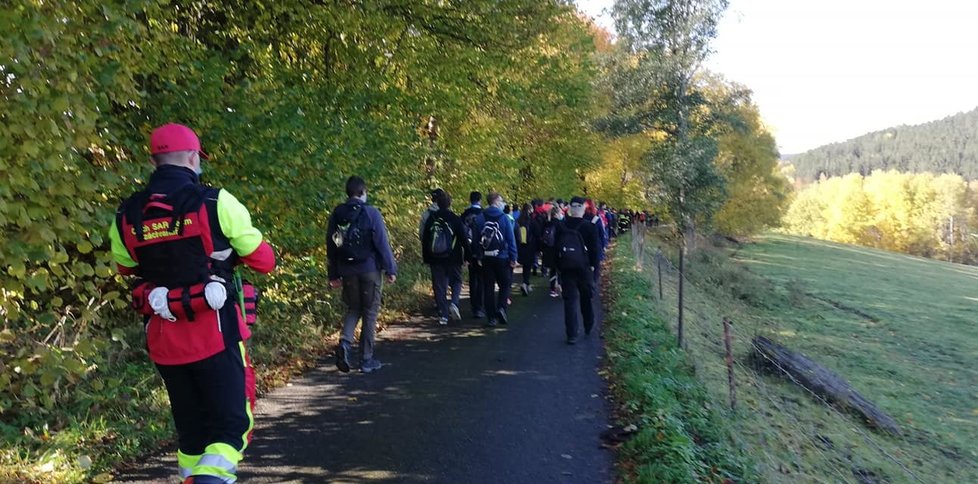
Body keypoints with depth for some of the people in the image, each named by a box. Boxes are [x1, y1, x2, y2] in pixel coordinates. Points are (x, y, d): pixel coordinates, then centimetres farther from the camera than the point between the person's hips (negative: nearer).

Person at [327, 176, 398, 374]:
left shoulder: (337, 214, 4)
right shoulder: (371, 213, -10)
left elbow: (331, 246, 8)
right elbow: (382, 243, -11)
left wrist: (333, 274, 15)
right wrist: (391, 269, -4)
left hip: (347, 270, 4)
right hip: (369, 269, -4)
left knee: (353, 309, 19)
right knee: (370, 313, 6)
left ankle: (345, 342, -7)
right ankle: (367, 360, 10)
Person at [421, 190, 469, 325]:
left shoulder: (431, 219, 3)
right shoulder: (455, 219, -6)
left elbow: (424, 240, 8)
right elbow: (464, 240, -5)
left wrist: (426, 258, 15)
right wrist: (467, 256, 3)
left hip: (435, 260, 2)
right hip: (453, 259, -2)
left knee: (439, 287, 6)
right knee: (456, 282, 14)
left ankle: (443, 315, 6)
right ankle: (454, 304, -10)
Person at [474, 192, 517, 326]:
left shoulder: (480, 218, 1)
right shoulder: (504, 218, -7)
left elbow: (476, 239, 4)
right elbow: (511, 239, -7)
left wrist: (479, 256, 10)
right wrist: (513, 258, -2)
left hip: (486, 258, 3)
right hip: (502, 257, -3)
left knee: (488, 287, 8)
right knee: (505, 284, 12)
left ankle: (491, 317, 9)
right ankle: (501, 307, -9)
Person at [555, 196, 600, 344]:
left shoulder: (561, 227, -2)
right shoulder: (590, 227, -8)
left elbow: (556, 248, 0)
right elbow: (594, 248, -9)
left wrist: (558, 267, 6)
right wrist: (593, 265, 1)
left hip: (566, 268, 1)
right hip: (584, 267, -1)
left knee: (570, 300, 3)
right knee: (586, 298, 18)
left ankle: (572, 335, -1)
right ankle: (589, 327, 33)